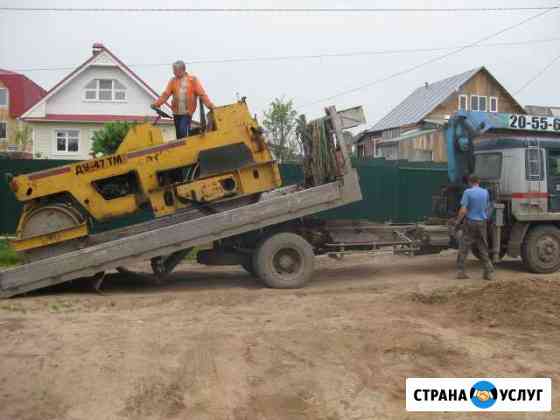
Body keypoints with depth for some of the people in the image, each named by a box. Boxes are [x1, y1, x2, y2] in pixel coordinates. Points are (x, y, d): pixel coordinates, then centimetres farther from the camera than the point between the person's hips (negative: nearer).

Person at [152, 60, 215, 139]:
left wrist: (209, 104, -17)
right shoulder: (173, 81, 7)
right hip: (176, 112, 4)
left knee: (183, 131, -18)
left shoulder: (193, 80, -1)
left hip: (187, 112, -4)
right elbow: (165, 94, 2)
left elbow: (202, 94, -6)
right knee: (178, 134, 9)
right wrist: (156, 104, -10)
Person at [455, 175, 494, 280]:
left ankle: (460, 271, 2)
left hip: (470, 222, -3)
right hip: (482, 222, 4)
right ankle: (489, 272, 10)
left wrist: (458, 221, -3)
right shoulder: (485, 192, 3)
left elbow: (463, 210, -15)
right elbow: (486, 208, 14)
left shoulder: (468, 192, -11)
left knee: (464, 248, 3)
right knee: (483, 248, 10)